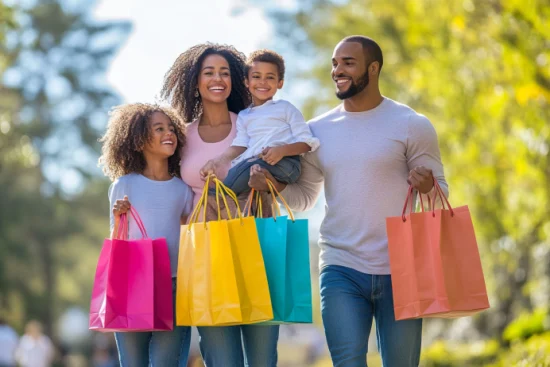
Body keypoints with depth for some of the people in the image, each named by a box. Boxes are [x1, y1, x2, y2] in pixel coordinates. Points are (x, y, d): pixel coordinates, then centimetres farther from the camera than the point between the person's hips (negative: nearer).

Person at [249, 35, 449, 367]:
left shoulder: (412, 126, -2)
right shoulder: (319, 130, 10)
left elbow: (441, 191, 0)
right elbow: (305, 196, 16)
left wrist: (427, 187, -23)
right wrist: (273, 184, -5)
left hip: (399, 271, -2)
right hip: (341, 269, 2)